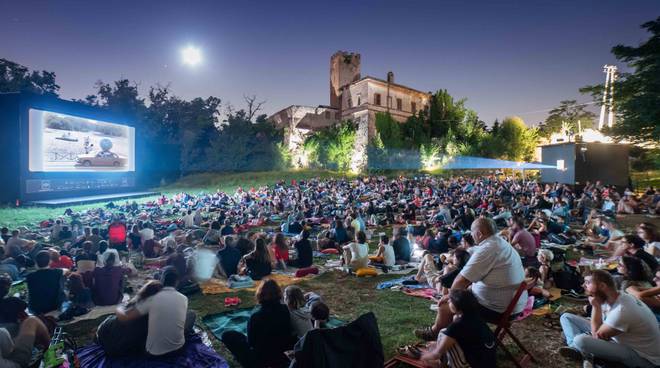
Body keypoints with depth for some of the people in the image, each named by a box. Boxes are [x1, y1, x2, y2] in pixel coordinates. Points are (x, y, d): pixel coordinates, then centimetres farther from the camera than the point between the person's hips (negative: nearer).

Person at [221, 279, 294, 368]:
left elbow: (251, 342, -13)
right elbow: (288, 332, 1)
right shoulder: (285, 309, -14)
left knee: (226, 336, 4)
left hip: (261, 355, -5)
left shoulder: (256, 314, -27)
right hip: (280, 349, 5)